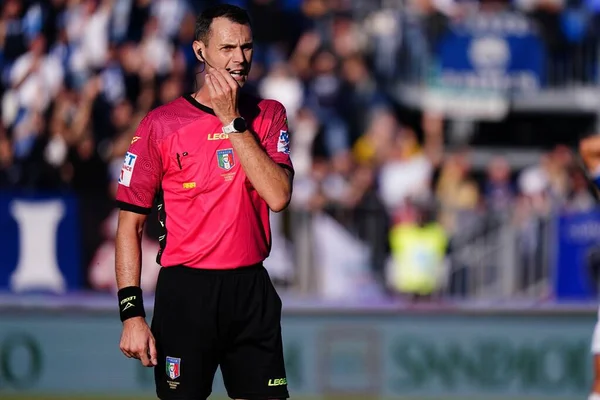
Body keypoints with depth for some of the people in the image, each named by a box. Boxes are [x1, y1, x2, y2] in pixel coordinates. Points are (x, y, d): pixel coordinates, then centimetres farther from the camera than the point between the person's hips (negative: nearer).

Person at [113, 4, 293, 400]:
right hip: (186, 291, -2)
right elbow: (130, 224, -2)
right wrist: (132, 313, -10)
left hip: (252, 291, 3)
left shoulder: (268, 115, 6)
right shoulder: (161, 124, -3)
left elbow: (278, 196, -11)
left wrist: (233, 121, -14)